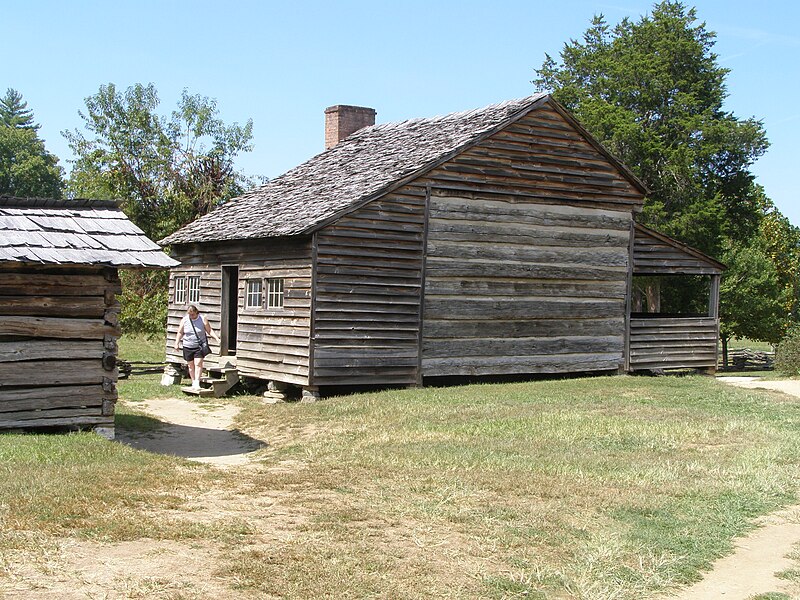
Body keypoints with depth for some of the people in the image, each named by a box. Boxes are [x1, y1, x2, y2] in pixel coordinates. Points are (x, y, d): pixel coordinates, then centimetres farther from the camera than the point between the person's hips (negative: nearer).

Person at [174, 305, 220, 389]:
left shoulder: (203, 319, -4)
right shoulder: (184, 320, 0)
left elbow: (209, 330, 2)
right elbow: (180, 332, 7)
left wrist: (216, 338, -9)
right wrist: (177, 343, -1)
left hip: (199, 346, -2)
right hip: (188, 347, 2)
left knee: (198, 364, -13)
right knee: (191, 365, 8)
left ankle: (197, 382, -14)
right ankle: (193, 382, 18)